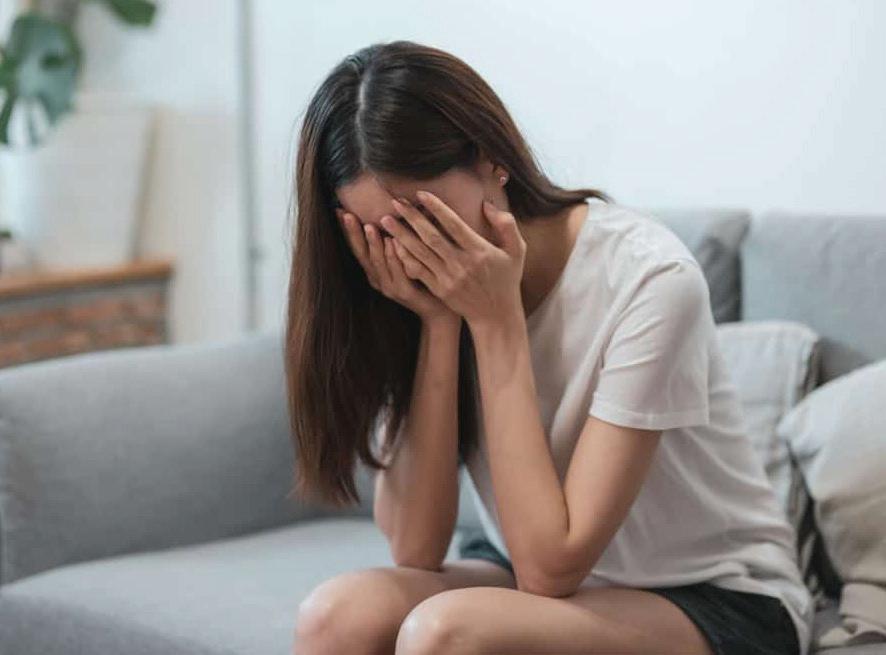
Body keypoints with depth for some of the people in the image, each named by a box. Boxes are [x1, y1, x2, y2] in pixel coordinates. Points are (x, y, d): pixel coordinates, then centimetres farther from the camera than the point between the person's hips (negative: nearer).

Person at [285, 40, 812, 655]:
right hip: (530, 576, 5)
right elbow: (414, 550, -13)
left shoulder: (648, 278, -22)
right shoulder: (432, 288, -7)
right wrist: (439, 326, -20)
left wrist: (497, 321, -25)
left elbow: (551, 565, -23)